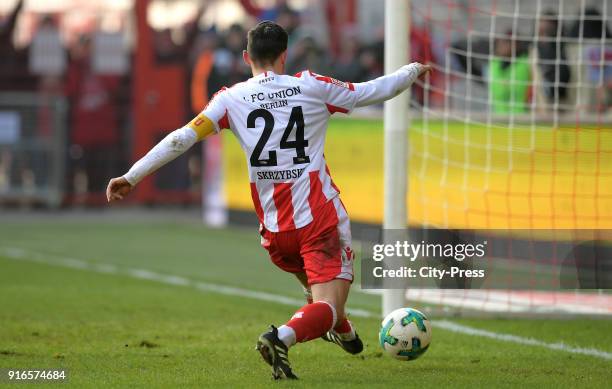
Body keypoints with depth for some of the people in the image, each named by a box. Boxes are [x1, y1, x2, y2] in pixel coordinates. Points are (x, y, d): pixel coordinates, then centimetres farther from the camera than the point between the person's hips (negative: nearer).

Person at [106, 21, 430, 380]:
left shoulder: (232, 99, 1)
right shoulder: (311, 86, -1)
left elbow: (182, 139, -6)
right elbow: (373, 92, 10)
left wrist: (131, 177, -2)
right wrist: (413, 71, 29)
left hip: (275, 231, 4)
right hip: (322, 220, -4)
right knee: (328, 307, -9)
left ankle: (344, 333, 52)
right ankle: (283, 337, -37)